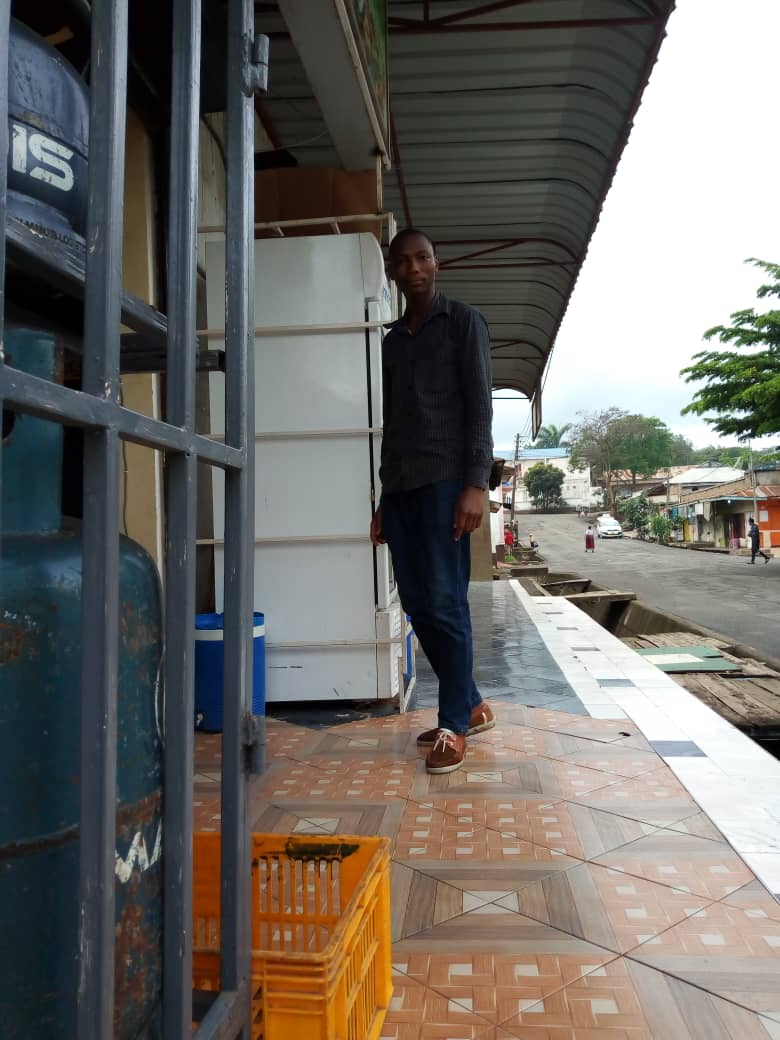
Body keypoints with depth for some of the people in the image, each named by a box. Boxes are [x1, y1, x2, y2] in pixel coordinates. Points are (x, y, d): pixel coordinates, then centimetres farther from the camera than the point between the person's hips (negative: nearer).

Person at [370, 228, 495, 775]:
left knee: (446, 604, -7)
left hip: (446, 481, -6)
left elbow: (480, 406, -5)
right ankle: (471, 705, 20)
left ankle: (454, 725, 4)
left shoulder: (464, 322, 5)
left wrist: (476, 484, -15)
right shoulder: (391, 341, 22)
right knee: (418, 605, 6)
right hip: (400, 486, 6)